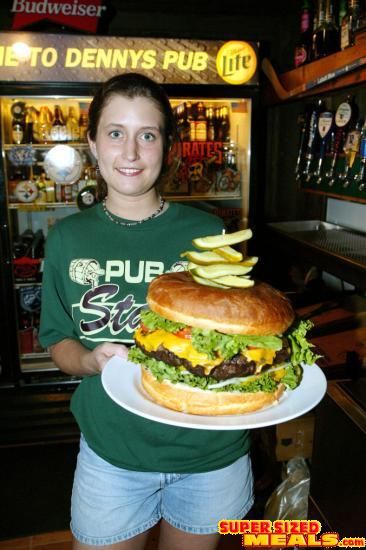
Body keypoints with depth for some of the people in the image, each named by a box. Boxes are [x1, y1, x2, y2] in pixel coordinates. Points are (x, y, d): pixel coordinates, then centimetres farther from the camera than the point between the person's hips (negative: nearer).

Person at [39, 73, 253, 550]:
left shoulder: (208, 234, -9)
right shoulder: (68, 238, -5)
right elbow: (58, 342, 1)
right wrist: (91, 360, -20)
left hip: (212, 453, 0)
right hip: (111, 451, 1)